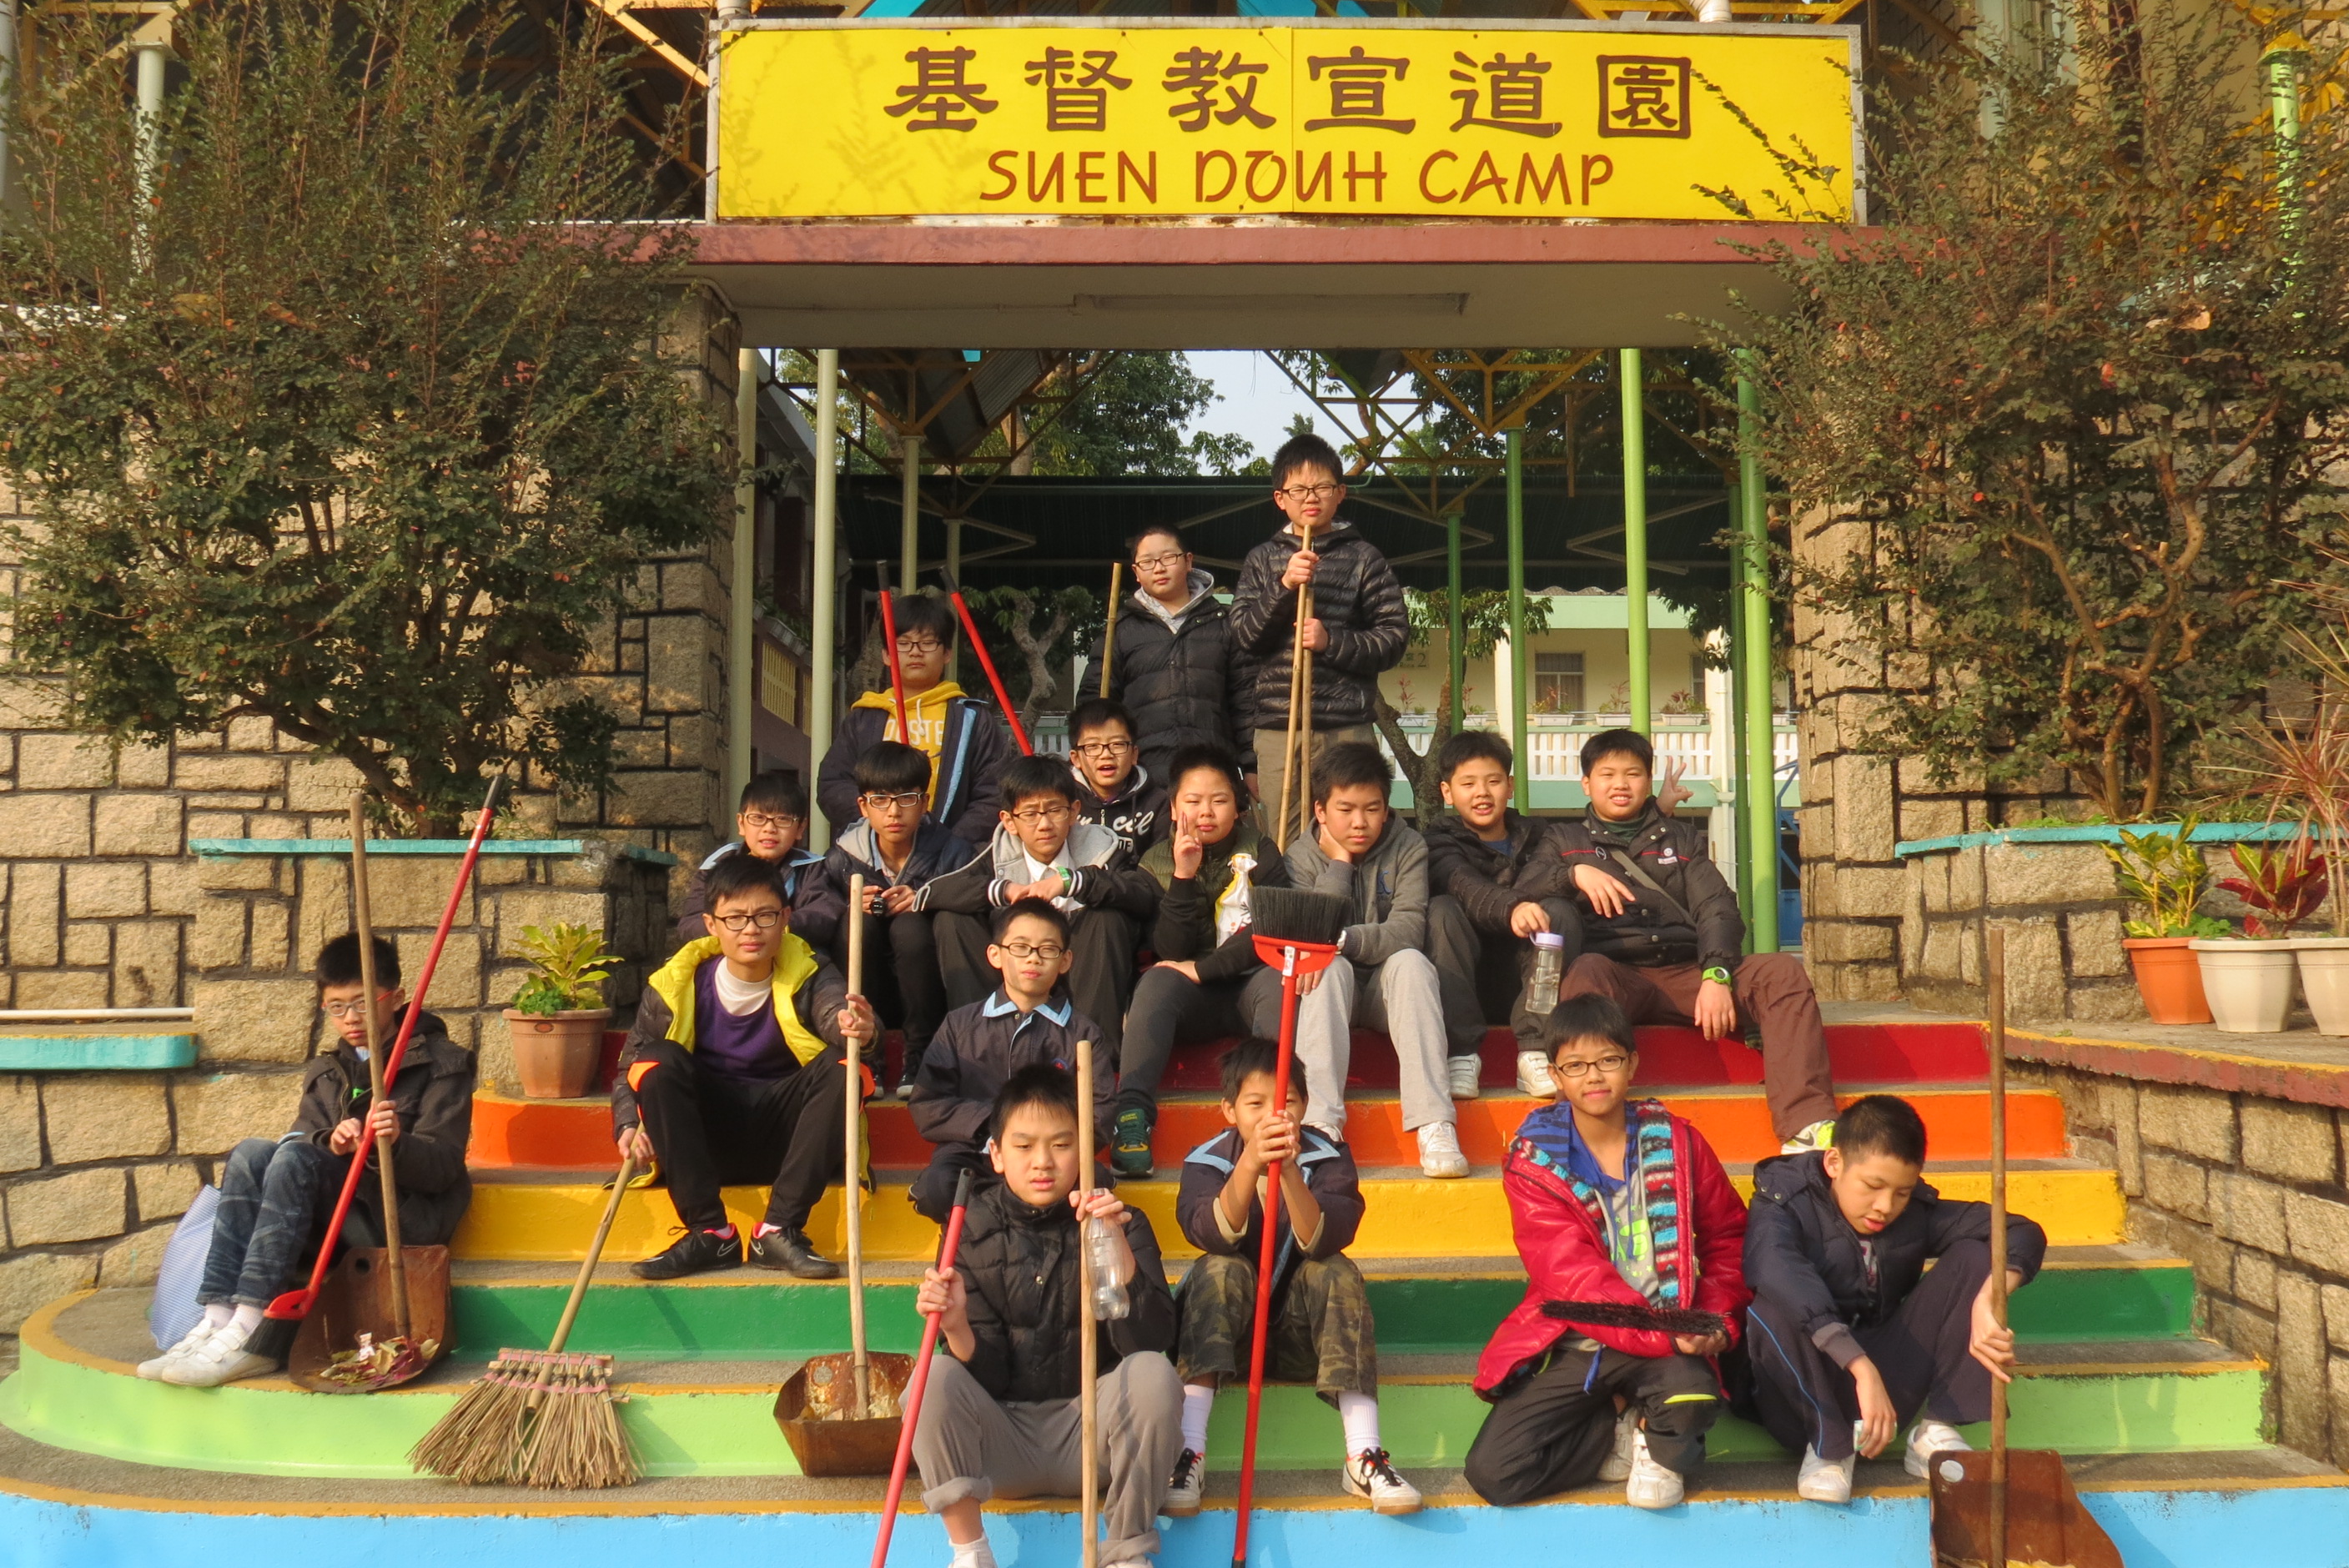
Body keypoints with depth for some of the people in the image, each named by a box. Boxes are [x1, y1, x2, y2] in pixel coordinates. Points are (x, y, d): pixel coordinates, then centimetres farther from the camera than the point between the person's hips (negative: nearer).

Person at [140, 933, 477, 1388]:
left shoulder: (440, 1063, 1)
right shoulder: (324, 1072, 19)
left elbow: (443, 1166, -9)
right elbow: (303, 1133, 5)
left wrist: (396, 1143, -30)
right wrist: (332, 1143, -18)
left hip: (405, 1217, -5)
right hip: (338, 1213, 6)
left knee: (295, 1157, -27)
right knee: (251, 1153, -17)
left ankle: (251, 1333, -36)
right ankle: (218, 1317, -30)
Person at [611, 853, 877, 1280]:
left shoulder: (806, 977, -8)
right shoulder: (677, 984, -5)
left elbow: (836, 1008, -30)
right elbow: (631, 1064, -2)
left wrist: (855, 1027, -55)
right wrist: (629, 1126, -21)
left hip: (783, 1138, -1)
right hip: (707, 1139, 1)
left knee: (841, 1067, -27)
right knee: (659, 1061, -25)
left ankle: (780, 1230, -23)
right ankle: (710, 1233, -23)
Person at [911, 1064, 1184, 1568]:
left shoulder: (1121, 1223, -3)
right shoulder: (974, 1230, 0)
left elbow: (1150, 1340, -17)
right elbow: (986, 1374, -4)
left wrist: (1117, 1244, -30)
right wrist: (957, 1327, -27)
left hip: (1089, 1434, -1)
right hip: (1002, 1441, 1)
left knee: (1153, 1374, -28)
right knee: (937, 1377, -25)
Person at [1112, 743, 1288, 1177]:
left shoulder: (1259, 852, 4)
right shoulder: (1157, 863, 5)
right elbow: (1170, 952, -6)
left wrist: (1202, 969, -13)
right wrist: (1184, 877, -17)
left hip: (1248, 983, 0)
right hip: (1191, 999, 0)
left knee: (1277, 982, -33)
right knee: (1157, 982, -31)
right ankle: (1131, 1113, -45)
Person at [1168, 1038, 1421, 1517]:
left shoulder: (1327, 1159, -8)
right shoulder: (1207, 1161, -9)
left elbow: (1323, 1242, -27)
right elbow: (1213, 1236, -30)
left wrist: (1289, 1171, -43)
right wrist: (1251, 1163, -45)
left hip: (1302, 1333, 1)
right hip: (1226, 1334, 0)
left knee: (1336, 1274, -26)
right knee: (1220, 1271, -28)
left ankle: (1364, 1458, -31)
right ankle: (1188, 1451, -35)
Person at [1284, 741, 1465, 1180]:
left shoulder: (1408, 849, -4)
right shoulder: (1302, 856, -2)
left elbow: (1408, 931, -19)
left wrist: (1341, 940, -34)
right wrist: (1339, 863, -15)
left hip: (1388, 987, 0)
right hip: (1335, 990, 0)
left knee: (1410, 962, -32)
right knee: (1332, 968, -33)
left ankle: (1434, 1125, -42)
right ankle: (1319, 1122, -44)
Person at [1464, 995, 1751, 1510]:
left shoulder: (1676, 1142, 2)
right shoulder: (1533, 1161, -4)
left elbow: (1727, 1237, 10)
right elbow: (1572, 1275, -14)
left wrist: (1718, 1322, -8)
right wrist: (1661, 1334, -27)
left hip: (1670, 1341, 0)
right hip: (1571, 1346, 0)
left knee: (1693, 1395, -35)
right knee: (1492, 1472, -18)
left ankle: (1661, 1448, 3)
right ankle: (1616, 1433, 9)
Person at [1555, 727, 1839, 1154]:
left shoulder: (1679, 838, 27)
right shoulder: (1566, 840, 23)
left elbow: (1716, 909, 11)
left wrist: (1716, 975, -9)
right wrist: (1574, 872, -16)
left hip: (1686, 972, 3)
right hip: (1616, 973, -3)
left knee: (1782, 970, -22)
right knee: (1587, 973, -38)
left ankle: (1807, 1127, -35)